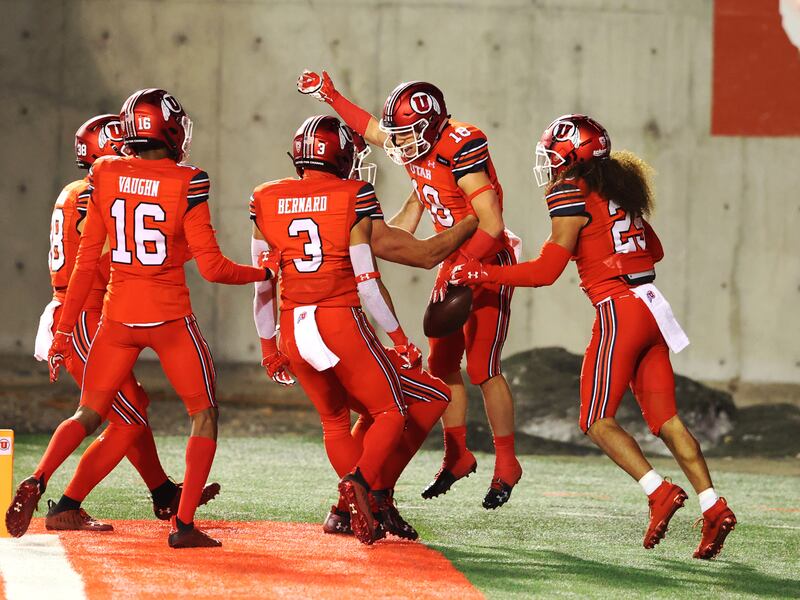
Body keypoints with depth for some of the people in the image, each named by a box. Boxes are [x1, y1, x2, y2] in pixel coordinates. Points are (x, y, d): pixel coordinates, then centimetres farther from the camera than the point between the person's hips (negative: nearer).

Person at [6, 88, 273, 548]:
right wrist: (263, 273, 7)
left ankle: (37, 481, -12)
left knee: (89, 416, 15)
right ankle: (184, 524, 3)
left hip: (118, 318, 3)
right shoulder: (187, 184, -12)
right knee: (205, 415, 13)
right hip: (171, 319, -3)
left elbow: (86, 263, 1)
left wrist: (64, 333, 7)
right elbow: (212, 267, -11)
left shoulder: (105, 177, -1)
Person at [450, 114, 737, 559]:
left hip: (618, 311, -8)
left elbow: (545, 272, -10)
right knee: (664, 418, 5)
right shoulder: (619, 191, 17)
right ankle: (713, 506, -5)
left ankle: (660, 491, -14)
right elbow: (654, 251, 27)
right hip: (652, 309, 8)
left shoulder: (573, 196, -7)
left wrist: (481, 273, -3)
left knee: (597, 419, -1)